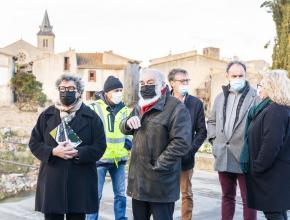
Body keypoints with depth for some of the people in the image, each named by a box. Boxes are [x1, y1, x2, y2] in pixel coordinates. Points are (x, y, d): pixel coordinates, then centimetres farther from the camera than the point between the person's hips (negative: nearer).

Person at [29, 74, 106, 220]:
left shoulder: (91, 117, 3)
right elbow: (34, 143, 5)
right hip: (52, 180, 2)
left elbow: (100, 147, -3)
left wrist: (77, 153, -17)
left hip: (80, 182, -1)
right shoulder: (47, 115, 8)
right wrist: (53, 151, -13)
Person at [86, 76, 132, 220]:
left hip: (119, 159, 5)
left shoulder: (124, 109, 8)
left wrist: (129, 141, 2)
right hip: (99, 158, -4)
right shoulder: (94, 108, -7)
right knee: (96, 195, 3)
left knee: (120, 194, 13)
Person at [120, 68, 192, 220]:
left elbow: (182, 143, -21)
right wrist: (128, 122, -3)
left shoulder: (176, 108, -13)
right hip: (138, 180, 7)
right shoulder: (139, 106, 15)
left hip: (161, 185, -7)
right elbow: (124, 128, 21)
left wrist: (157, 165, -20)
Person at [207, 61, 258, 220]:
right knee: (227, 197, 16)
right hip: (223, 157, 5)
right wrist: (214, 140, 10)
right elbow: (212, 121, 22)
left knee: (248, 199, 4)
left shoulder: (255, 96, -5)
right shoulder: (220, 97, 13)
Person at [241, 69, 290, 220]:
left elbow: (271, 145, -25)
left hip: (272, 175, -10)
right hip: (276, 173, 10)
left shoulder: (276, 110, -18)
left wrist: (257, 168, -16)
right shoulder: (272, 108, 13)